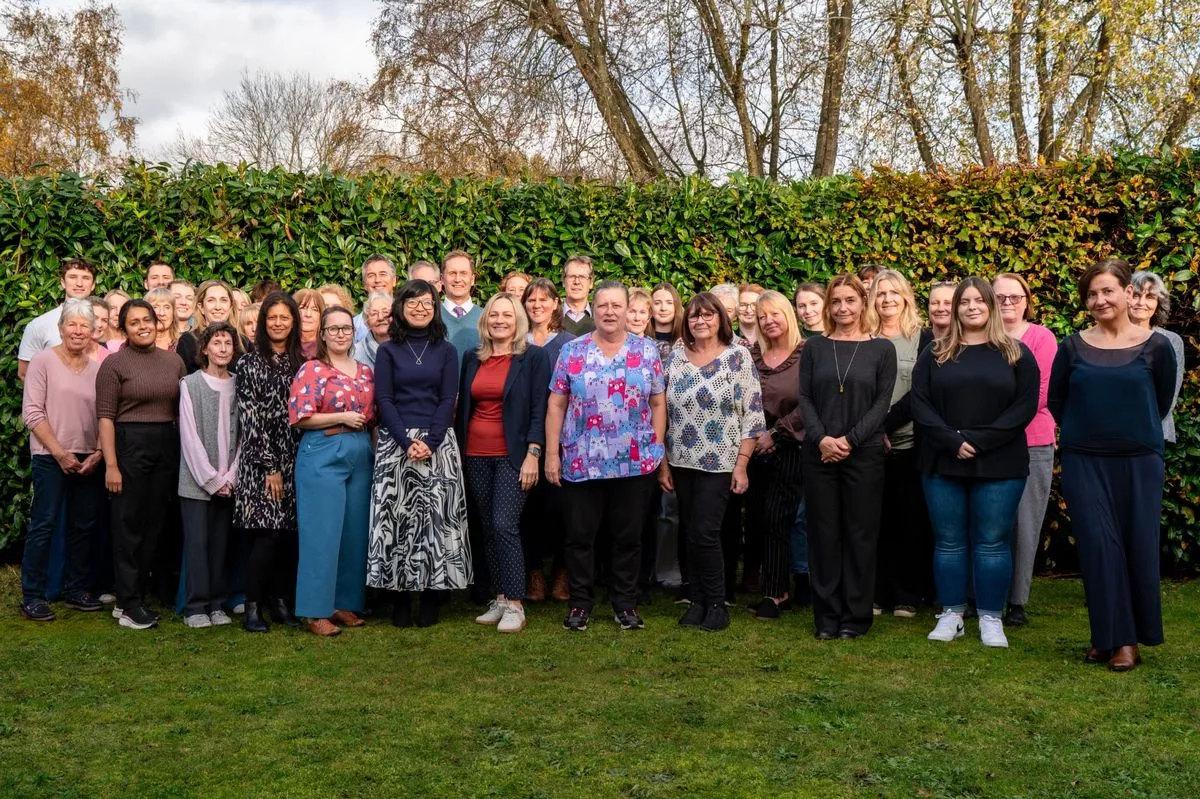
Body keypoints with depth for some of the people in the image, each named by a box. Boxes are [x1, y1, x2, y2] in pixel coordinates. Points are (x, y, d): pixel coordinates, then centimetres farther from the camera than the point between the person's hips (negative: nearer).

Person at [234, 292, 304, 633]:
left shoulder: (301, 363, 12)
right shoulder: (250, 363, 0)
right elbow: (250, 417, -6)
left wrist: (293, 465, 5)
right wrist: (269, 466, -12)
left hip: (295, 461, 4)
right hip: (261, 460, -4)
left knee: (290, 535, 3)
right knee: (267, 535, -9)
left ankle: (281, 602, 14)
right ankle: (252, 606, 2)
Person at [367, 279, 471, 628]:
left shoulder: (446, 351, 10)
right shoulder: (387, 350, 8)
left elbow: (448, 400, 1)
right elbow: (384, 400, 0)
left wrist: (430, 442, -13)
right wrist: (407, 441, -13)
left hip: (439, 444, 0)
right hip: (395, 444, 0)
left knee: (436, 518, -2)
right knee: (397, 518, -3)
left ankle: (432, 596, 5)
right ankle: (400, 597, 5)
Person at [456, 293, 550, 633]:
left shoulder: (534, 357, -2)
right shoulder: (472, 359, 11)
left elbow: (539, 409, -6)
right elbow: (462, 406, 14)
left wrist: (533, 454, -14)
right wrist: (458, 451, 8)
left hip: (513, 455, -5)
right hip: (476, 456, 5)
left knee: (505, 525, -12)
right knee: (488, 528, 8)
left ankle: (514, 604, -5)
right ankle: (500, 597, 16)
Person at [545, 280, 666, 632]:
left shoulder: (647, 350, 4)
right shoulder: (572, 351, 2)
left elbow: (658, 404, 5)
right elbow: (556, 405, 2)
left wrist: (658, 449, -1)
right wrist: (552, 453, -3)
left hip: (635, 462, 0)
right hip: (581, 462, 0)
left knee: (628, 537, 9)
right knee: (579, 536, 6)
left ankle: (626, 603, 22)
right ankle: (580, 603, 21)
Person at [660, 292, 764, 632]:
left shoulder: (738, 356, -5)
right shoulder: (675, 356, 5)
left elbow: (753, 414, -7)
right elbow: (662, 412, 7)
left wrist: (741, 464, -11)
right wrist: (662, 462, 4)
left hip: (719, 462, -4)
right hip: (681, 462, 4)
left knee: (704, 534, -7)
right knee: (690, 535, 8)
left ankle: (716, 603, 9)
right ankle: (698, 601, 20)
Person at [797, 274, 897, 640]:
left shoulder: (882, 348, 3)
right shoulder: (814, 347, 8)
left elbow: (882, 402, -3)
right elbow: (804, 397, 3)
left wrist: (849, 440, -13)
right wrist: (821, 438, -13)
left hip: (864, 454, -1)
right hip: (819, 453, 1)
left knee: (860, 533, 3)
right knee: (823, 533, 4)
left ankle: (856, 615, 13)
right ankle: (827, 616, 13)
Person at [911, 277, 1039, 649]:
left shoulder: (1016, 353, 4)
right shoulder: (935, 354, 8)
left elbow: (1025, 406, -5)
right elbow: (920, 404, 0)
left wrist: (980, 441, -15)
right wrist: (952, 441, -15)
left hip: (999, 465, -1)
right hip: (943, 464, 2)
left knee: (992, 543, 3)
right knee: (949, 542, 6)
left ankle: (991, 618, 13)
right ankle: (951, 615, 16)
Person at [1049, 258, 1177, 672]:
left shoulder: (1155, 346, -3)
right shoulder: (1073, 347, -1)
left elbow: (1163, 401, 10)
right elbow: (1055, 399, 11)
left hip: (1139, 461, 0)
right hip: (1084, 462, 1)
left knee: (1139, 546, 3)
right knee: (1099, 545, -1)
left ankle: (1133, 639, 18)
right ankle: (1110, 636, 10)